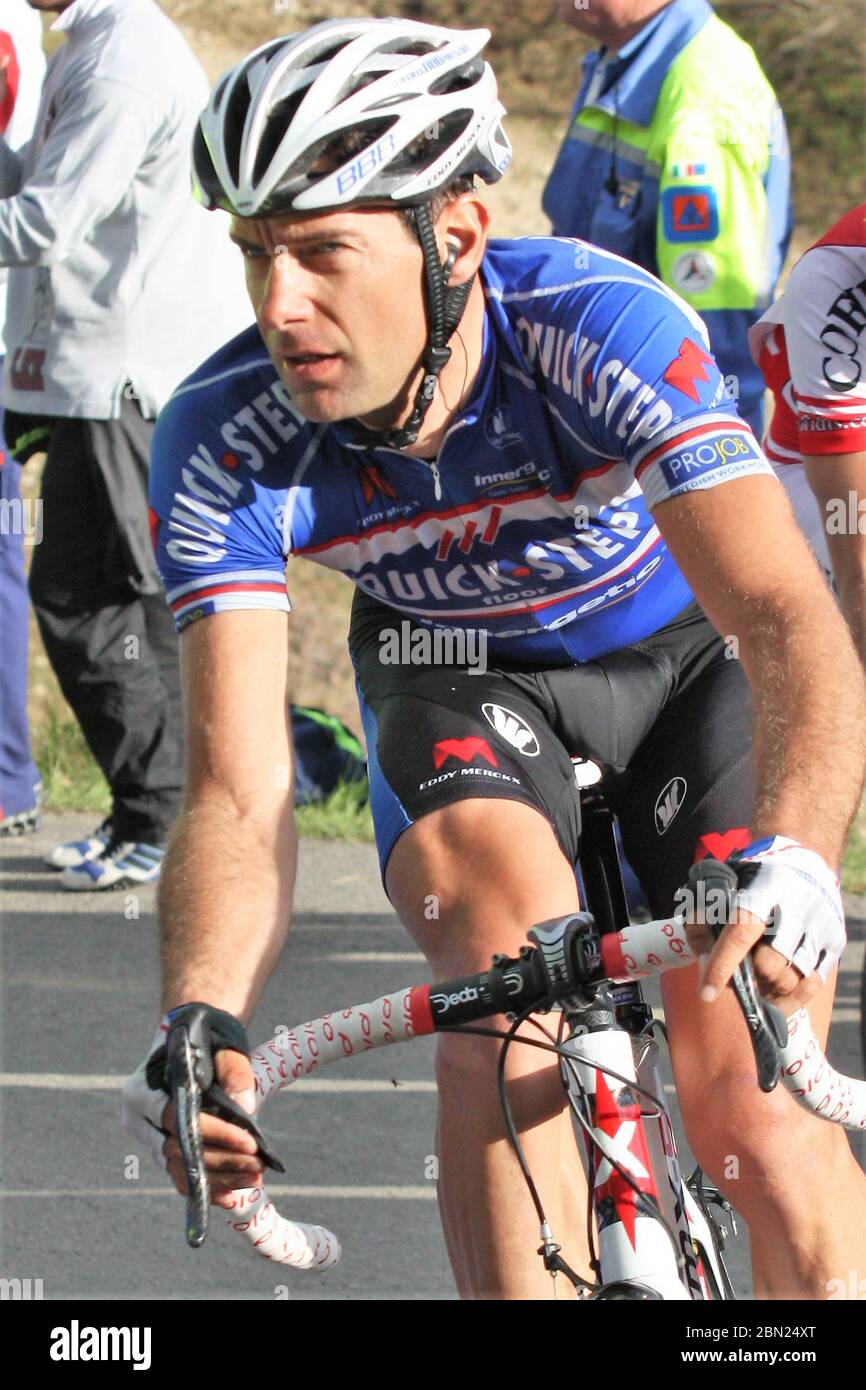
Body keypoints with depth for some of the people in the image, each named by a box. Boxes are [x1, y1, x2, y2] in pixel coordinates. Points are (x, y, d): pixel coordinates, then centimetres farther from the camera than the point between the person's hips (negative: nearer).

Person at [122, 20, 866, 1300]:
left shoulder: (601, 329, -36)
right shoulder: (223, 443, -28)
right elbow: (239, 788, -31)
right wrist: (201, 1027, -50)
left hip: (685, 653, -1)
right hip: (457, 673, 1)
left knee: (751, 1120, -14)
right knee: (505, 923, -31)